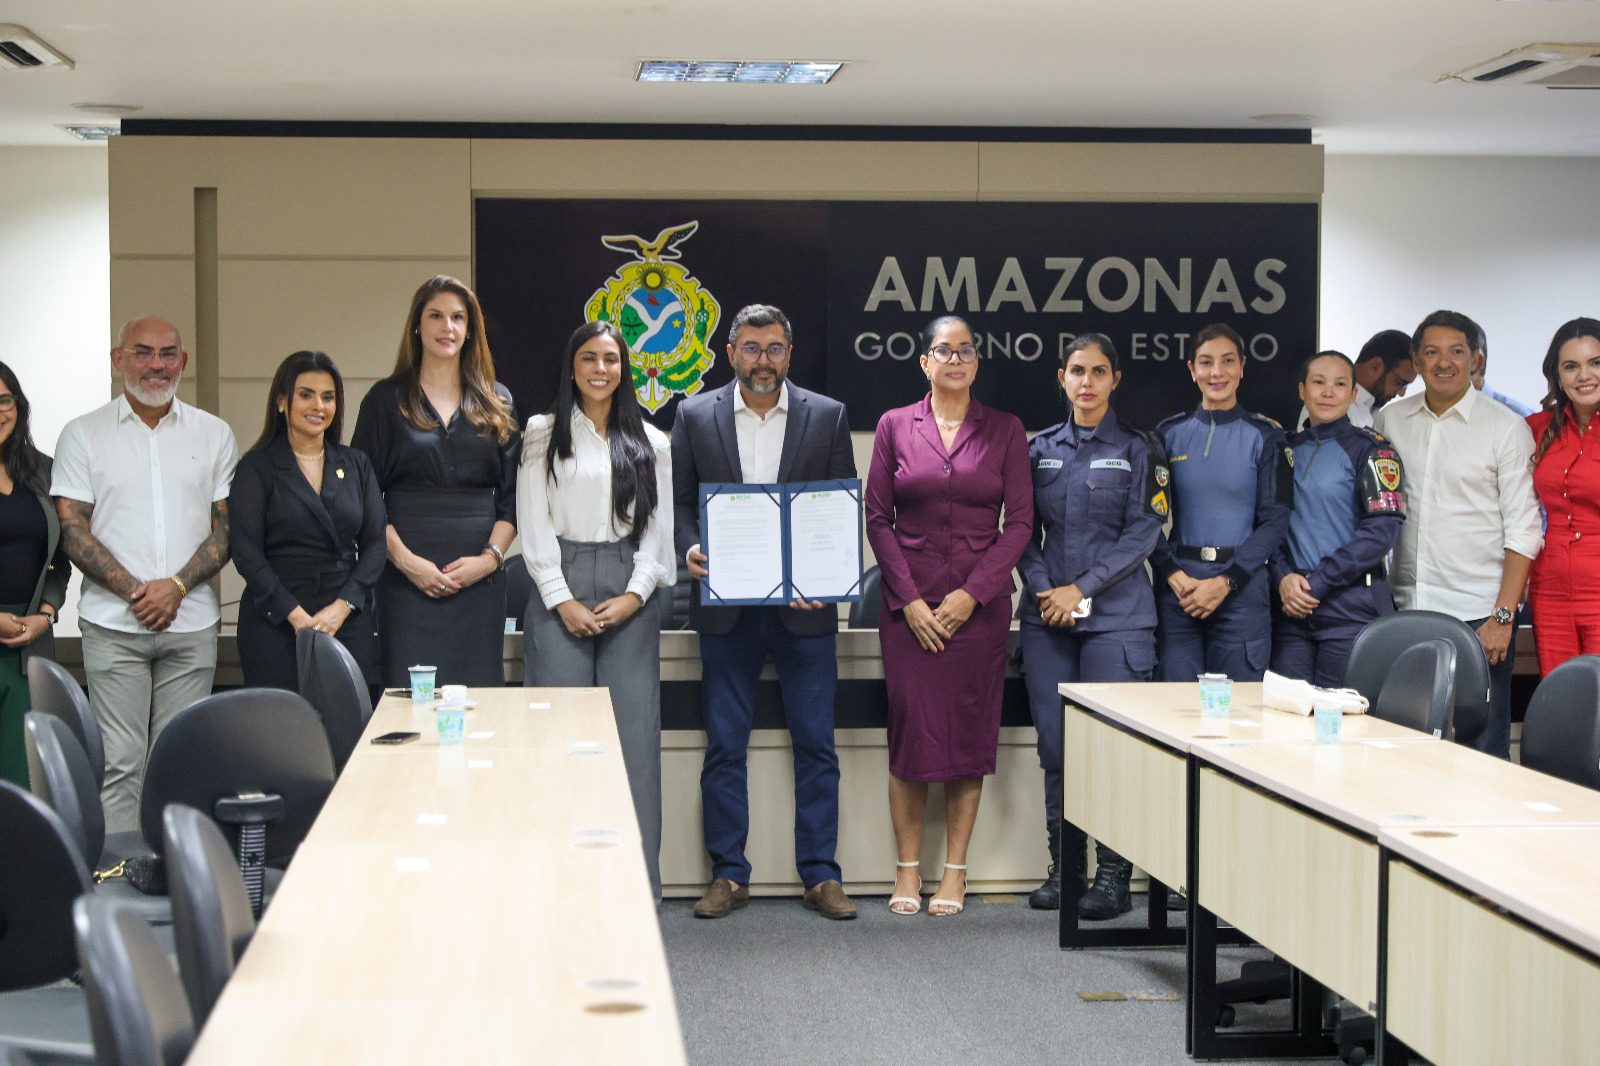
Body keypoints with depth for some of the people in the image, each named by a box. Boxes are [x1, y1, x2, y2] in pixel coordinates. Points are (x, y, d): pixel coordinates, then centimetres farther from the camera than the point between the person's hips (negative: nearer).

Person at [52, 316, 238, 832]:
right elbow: (74, 531, 0)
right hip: (113, 624, -1)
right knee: (119, 761, -4)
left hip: (191, 622, 1)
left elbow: (227, 528, 7)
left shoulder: (215, 434, 10)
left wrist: (176, 586, -9)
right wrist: (135, 592, -12)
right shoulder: (84, 435, 5)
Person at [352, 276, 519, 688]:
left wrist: (490, 557, -6)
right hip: (409, 577, -2)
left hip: (480, 576, 2)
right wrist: (405, 560, -10)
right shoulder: (387, 399, 7)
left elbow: (512, 498, 10)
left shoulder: (496, 403, 13)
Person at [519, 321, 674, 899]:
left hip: (629, 599, 1)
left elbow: (659, 527, 10)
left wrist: (635, 595, -4)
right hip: (560, 596, -1)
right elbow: (533, 524, 2)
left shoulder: (650, 442, 13)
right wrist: (563, 601, -7)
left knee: (635, 737, -3)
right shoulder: (543, 434, 8)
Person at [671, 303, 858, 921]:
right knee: (724, 747, 5)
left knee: (816, 746, 2)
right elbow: (679, 500, 8)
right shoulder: (695, 416, 6)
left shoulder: (827, 417, 4)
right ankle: (728, 876, 13)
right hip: (726, 606, 1)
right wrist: (689, 549, -12)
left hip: (804, 605, 0)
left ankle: (820, 875, 10)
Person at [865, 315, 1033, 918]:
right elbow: (878, 518, 3)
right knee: (911, 731, -2)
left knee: (970, 733, 2)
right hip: (909, 603, 0)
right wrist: (910, 599, -6)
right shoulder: (895, 426, 5)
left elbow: (1019, 522, 1)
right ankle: (907, 869, 8)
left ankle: (954, 872, 10)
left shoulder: (1004, 431, 5)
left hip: (980, 603, 0)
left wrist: (972, 594, -8)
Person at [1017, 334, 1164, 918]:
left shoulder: (1137, 450, 4)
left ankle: (1114, 874, -1)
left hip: (1115, 614, -3)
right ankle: (1063, 866, 14)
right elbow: (1022, 530, 12)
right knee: (1055, 746, 3)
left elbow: (1143, 531, -3)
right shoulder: (1039, 449, 13)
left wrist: (1082, 588, -10)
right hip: (1047, 617, 3)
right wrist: (1042, 588, -5)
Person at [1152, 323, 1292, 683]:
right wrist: (1173, 574, -10)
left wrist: (1225, 582, -11)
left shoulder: (1264, 437, 3)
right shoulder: (1170, 433, 9)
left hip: (1242, 587, -1)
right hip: (1177, 586, 2)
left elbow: (1275, 521, -1)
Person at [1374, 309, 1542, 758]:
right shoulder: (1390, 421, 10)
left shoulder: (1505, 427, -1)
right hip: (1405, 610, 4)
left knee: (1482, 752, -1)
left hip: (1477, 616, -3)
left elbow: (1523, 530, -4)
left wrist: (1503, 616, -11)